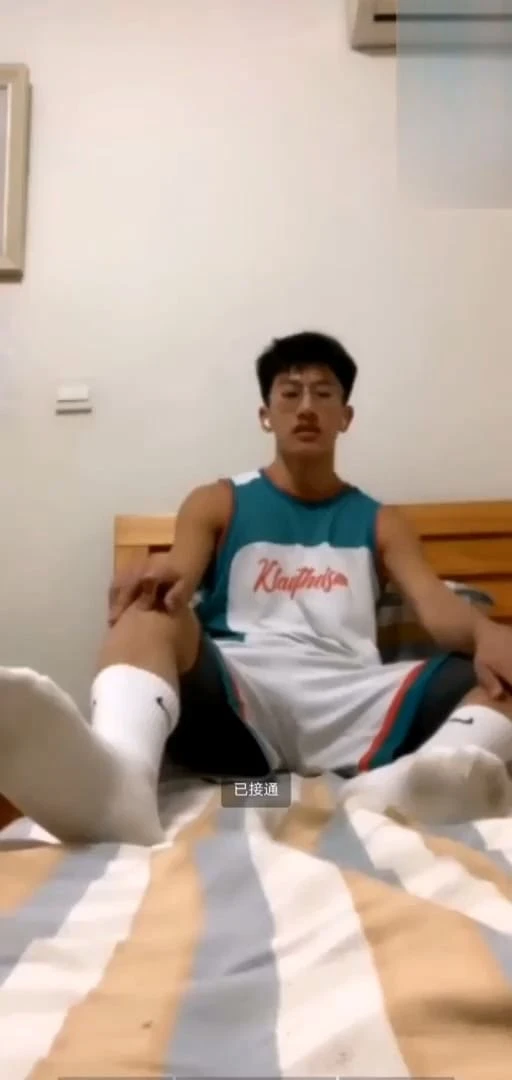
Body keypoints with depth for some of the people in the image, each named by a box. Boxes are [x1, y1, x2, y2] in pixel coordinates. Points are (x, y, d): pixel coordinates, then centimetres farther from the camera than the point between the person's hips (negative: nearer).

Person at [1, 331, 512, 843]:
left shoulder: (380, 522, 23)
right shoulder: (216, 504, 19)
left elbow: (436, 603, 6)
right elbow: (177, 581, 1)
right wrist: (160, 574, -27)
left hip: (348, 705, 2)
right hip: (241, 698, -1)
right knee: (149, 612, -29)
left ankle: (419, 781, -53)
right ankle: (119, 779, -60)